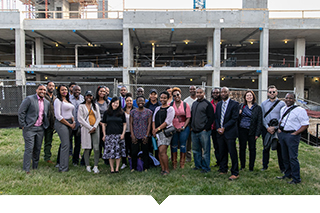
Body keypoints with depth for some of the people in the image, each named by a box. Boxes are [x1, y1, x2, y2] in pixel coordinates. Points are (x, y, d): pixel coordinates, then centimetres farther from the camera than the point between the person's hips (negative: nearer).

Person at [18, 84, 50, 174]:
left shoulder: (47, 102, 10)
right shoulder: (29, 99, -7)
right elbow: (21, 112, -8)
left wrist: (45, 125, 9)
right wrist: (23, 125, -9)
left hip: (40, 128, 5)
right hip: (29, 128, -5)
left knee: (38, 149, 10)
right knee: (29, 149, -4)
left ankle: (35, 167, 22)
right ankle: (26, 169, 5)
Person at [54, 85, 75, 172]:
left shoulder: (68, 101, 18)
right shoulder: (58, 101, -7)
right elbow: (58, 116, -13)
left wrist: (73, 122, 6)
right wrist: (69, 124, -11)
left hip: (69, 124, 8)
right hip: (61, 124, -8)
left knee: (64, 144, 13)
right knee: (65, 144, -11)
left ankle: (59, 163, 27)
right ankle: (63, 167, -5)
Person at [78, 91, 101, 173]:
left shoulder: (95, 106, 15)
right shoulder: (81, 106, 6)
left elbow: (98, 118, 10)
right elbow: (80, 119, -2)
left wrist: (94, 127, -5)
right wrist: (90, 128, -8)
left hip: (95, 128, 2)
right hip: (86, 128, -2)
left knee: (96, 148, -6)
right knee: (87, 148, -2)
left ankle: (95, 166, -2)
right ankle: (87, 166, 10)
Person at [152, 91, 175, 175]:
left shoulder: (170, 109, -2)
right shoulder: (157, 109, 17)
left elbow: (167, 122, -11)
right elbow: (154, 120, 14)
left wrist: (158, 129, -13)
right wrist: (154, 129, -2)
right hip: (158, 133, 6)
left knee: (162, 151, -12)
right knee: (160, 151, 5)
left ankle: (167, 170, 0)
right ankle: (162, 168, 13)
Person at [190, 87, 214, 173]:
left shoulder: (207, 104, -6)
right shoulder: (194, 104, 15)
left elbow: (211, 118, -10)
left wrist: (206, 129, -13)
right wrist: (192, 127, 13)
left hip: (204, 131, -7)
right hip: (194, 131, 7)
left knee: (205, 150, 0)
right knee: (195, 150, 14)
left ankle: (205, 167, 12)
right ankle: (198, 165, 28)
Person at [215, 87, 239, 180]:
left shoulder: (234, 104, -4)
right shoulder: (218, 104, 15)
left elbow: (234, 118, -10)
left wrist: (224, 128, -13)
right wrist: (218, 128, -1)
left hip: (230, 132, -5)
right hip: (220, 132, 6)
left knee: (233, 153, -2)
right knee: (222, 152, 11)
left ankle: (235, 173, 8)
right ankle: (223, 170, 25)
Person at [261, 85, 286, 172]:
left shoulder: (282, 103, 0)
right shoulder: (263, 104, 6)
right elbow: (262, 117, 4)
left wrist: (275, 127, -14)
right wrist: (267, 127, -8)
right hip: (266, 129, 2)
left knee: (280, 149, 3)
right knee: (266, 148, 11)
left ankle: (282, 168, 15)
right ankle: (265, 166, 22)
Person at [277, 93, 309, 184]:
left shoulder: (299, 110, -10)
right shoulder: (283, 109, 13)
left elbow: (305, 124, -13)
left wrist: (295, 133, -17)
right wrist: (279, 128, 11)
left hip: (292, 135, -7)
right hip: (282, 134, 7)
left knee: (293, 157, -4)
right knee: (285, 156, 15)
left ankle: (296, 178, 9)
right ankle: (287, 174, 30)